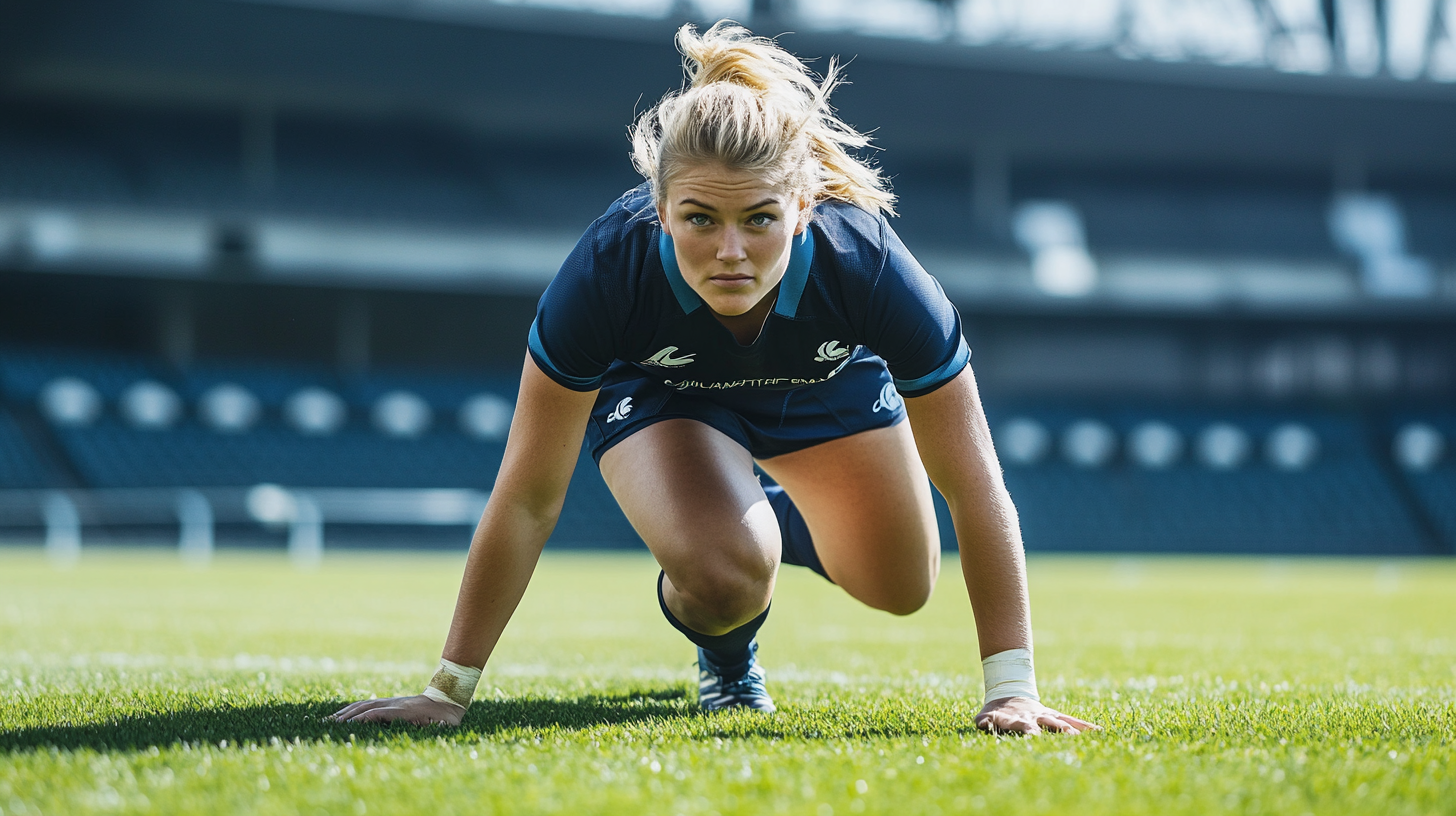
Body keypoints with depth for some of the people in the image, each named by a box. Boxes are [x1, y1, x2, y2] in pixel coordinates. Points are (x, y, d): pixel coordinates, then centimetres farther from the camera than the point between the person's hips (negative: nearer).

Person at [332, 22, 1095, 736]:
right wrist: (448, 691, -29)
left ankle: (779, 519, 42)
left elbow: (974, 490, -32)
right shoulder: (608, 270, -42)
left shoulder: (869, 266, -41)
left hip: (827, 381, 2)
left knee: (900, 589, 9)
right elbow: (526, 501, -32)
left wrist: (1011, 691, -34)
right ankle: (724, 653, 11)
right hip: (658, 389, -2)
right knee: (723, 579, -28)